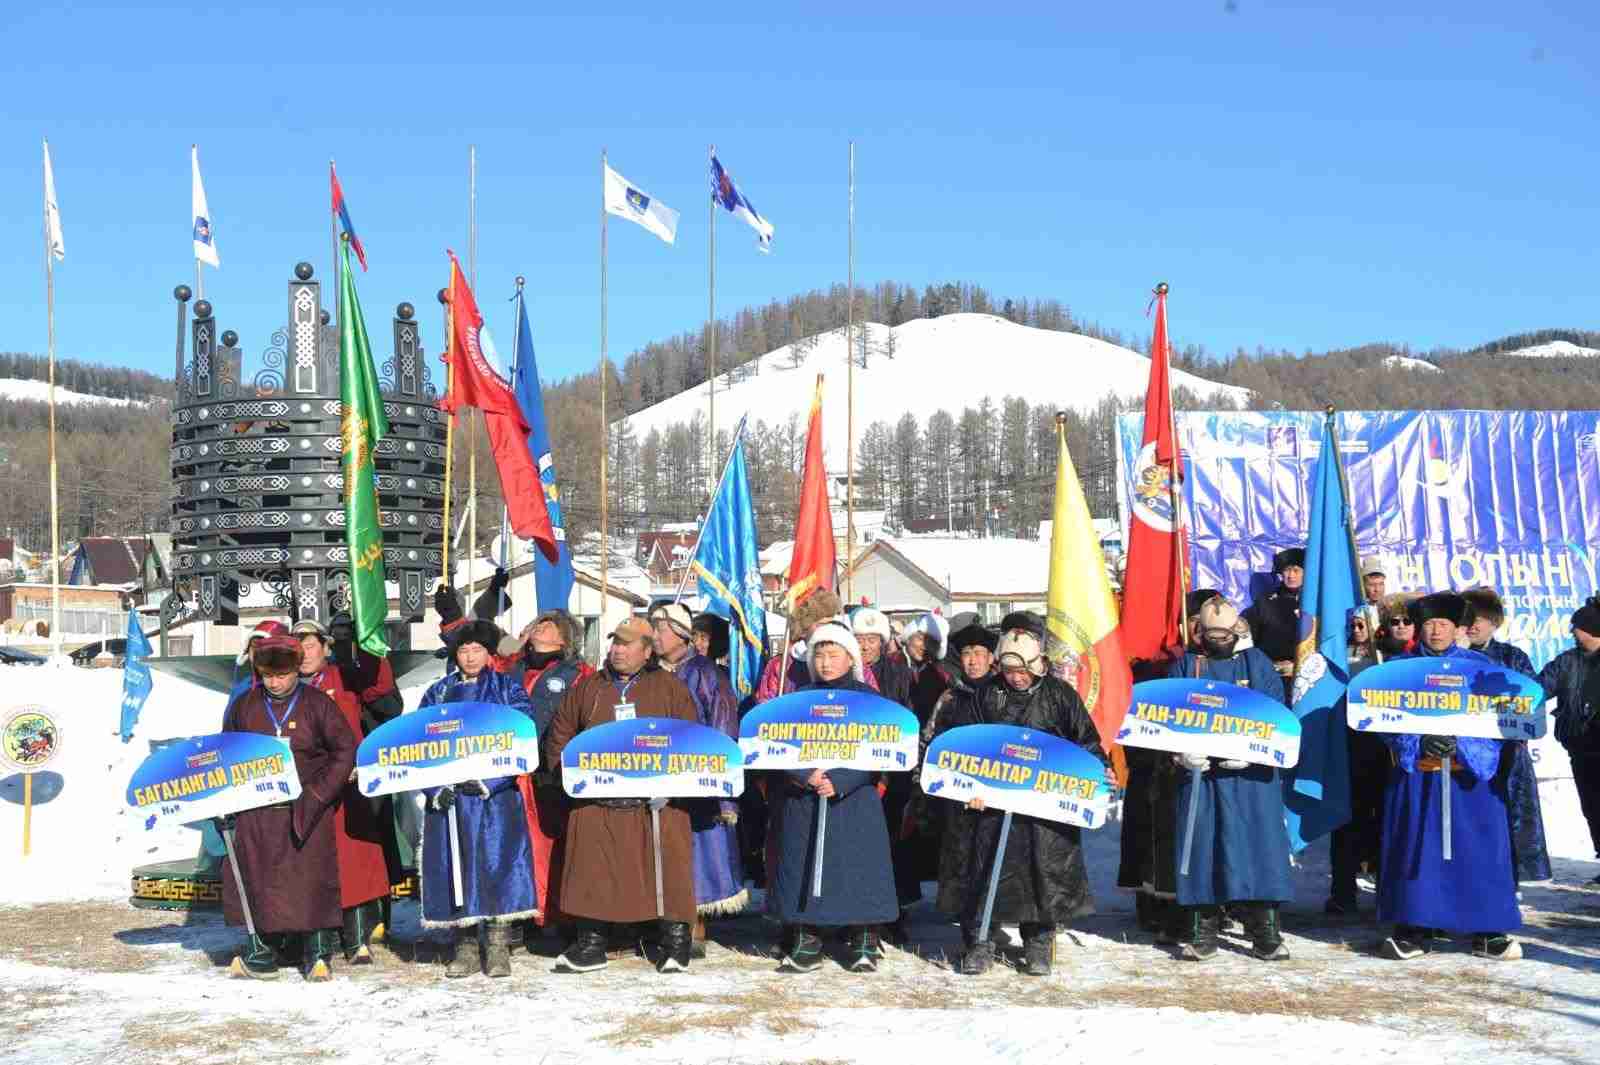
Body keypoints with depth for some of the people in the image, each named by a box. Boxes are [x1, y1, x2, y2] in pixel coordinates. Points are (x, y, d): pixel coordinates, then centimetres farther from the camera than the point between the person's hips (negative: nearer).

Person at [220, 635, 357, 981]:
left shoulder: (316, 704, -3)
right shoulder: (243, 706, 6)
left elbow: (345, 749, -2)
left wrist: (318, 793, -8)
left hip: (306, 811, -2)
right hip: (256, 813, 2)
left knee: (312, 879, -2)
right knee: (258, 879, 2)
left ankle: (318, 954, 8)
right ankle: (262, 953, 13)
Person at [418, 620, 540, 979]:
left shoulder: (508, 690, 6)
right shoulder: (437, 693, 13)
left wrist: (489, 781, -16)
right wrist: (436, 787, -9)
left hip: (497, 797, -2)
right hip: (449, 799, 2)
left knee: (498, 865, -5)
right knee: (456, 869, 1)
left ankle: (498, 948, 2)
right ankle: (464, 947, 10)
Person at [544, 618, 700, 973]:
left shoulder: (670, 687, 6)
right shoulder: (588, 688, 15)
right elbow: (559, 735, 19)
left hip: (655, 802, -2)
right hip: (596, 802, 2)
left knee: (667, 871, -3)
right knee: (593, 874, 3)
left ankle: (675, 939, 8)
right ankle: (591, 943, 13)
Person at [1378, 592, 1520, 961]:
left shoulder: (1479, 666, 8)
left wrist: (1459, 744, -18)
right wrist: (1421, 744, -19)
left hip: (1471, 775, 0)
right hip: (1416, 775, 0)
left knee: (1477, 849, -1)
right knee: (1416, 849, -2)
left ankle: (1487, 932, 6)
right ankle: (1414, 930, 3)